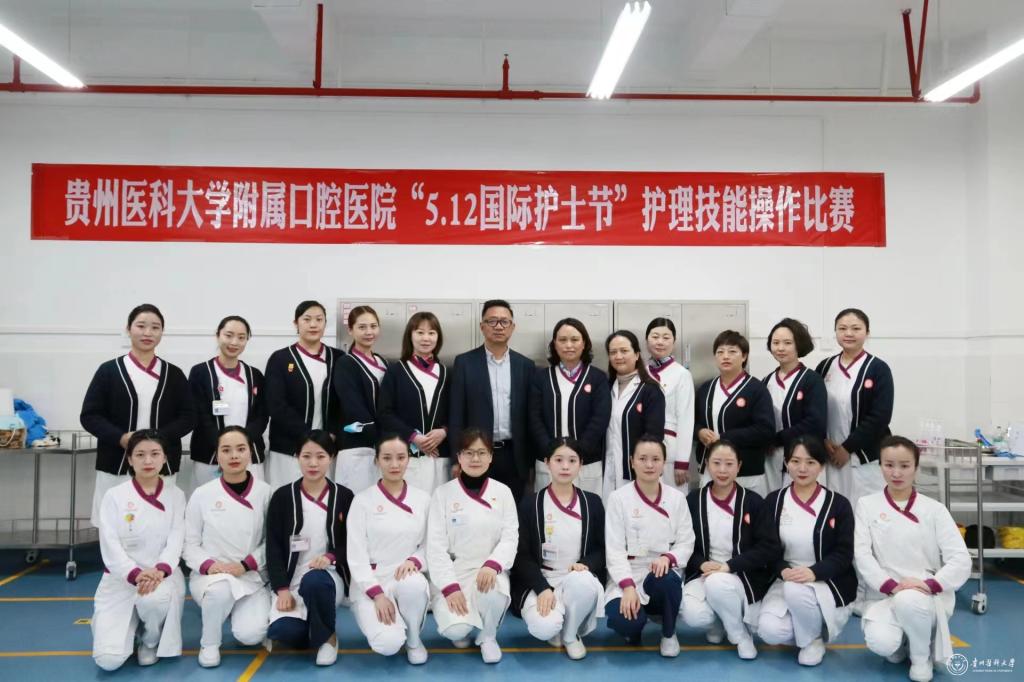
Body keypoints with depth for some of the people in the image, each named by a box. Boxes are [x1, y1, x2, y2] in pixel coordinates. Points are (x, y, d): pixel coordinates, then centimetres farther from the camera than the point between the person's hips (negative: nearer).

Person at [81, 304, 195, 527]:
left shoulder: (174, 374, 9)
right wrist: (121, 438, -15)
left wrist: (160, 439, -13)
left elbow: (188, 417, 5)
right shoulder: (109, 370, 4)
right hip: (116, 466, -1)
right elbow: (89, 416, 1)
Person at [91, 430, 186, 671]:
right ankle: (131, 623, 22)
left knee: (155, 599, -38)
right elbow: (110, 547, -9)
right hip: (121, 580, 0)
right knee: (109, 659, -15)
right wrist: (136, 574, -25)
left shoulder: (175, 496, 3)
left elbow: (176, 540, -6)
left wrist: (160, 570, -27)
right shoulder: (114, 496, -2)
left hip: (160, 576, 0)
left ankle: (151, 640, -1)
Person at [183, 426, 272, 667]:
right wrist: (208, 565, -17)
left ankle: (240, 610, 17)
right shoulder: (202, 494, -3)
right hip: (210, 576, -1)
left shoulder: (265, 492, -3)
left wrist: (246, 564, -15)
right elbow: (190, 543, 1)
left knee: (251, 634, -22)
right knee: (221, 588, -37)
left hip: (251, 577, 1)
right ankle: (209, 643, -5)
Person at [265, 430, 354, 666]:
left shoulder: (344, 496, 2)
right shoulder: (282, 496, 2)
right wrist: (282, 589, -11)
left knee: (314, 581, -37)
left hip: (330, 576, -1)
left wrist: (330, 557, -17)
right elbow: (273, 547, 0)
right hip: (291, 579, 1)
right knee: (283, 631, -27)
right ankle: (313, 633, 11)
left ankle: (327, 636, -8)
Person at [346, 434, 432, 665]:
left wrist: (414, 561, -15)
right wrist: (377, 594, -18)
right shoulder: (363, 501, -3)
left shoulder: (422, 499, 5)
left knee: (414, 584, -37)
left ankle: (414, 639, -6)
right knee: (389, 643, -28)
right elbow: (356, 555, -6)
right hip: (370, 584, -2)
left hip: (406, 578, 2)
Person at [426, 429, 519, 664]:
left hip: (489, 570, 1)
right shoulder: (443, 494, -3)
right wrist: (450, 587, -18)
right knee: (456, 630, -25)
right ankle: (463, 627, 15)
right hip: (453, 572, -1)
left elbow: (510, 537, -3)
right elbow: (436, 545, -6)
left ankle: (488, 636, -1)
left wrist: (492, 565, -24)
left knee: (493, 589, -34)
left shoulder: (502, 492, 2)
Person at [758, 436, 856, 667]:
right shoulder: (773, 501, 3)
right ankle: (809, 628, 11)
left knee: (796, 592, -37)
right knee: (770, 631, -25)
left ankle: (814, 639, -4)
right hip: (785, 581, 3)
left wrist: (813, 572, -27)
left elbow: (843, 555, -8)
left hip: (829, 584, -2)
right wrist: (783, 570, -20)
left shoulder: (838, 504, -4)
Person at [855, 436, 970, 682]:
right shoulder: (867, 505, 3)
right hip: (883, 595, 1)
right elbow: (861, 554, -6)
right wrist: (891, 586, -20)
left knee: (909, 601, -37)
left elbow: (961, 559, -5)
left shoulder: (934, 509, 2)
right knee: (881, 642, -29)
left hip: (926, 596, 0)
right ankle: (901, 643, 11)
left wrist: (930, 585, -21)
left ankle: (921, 656, -4)